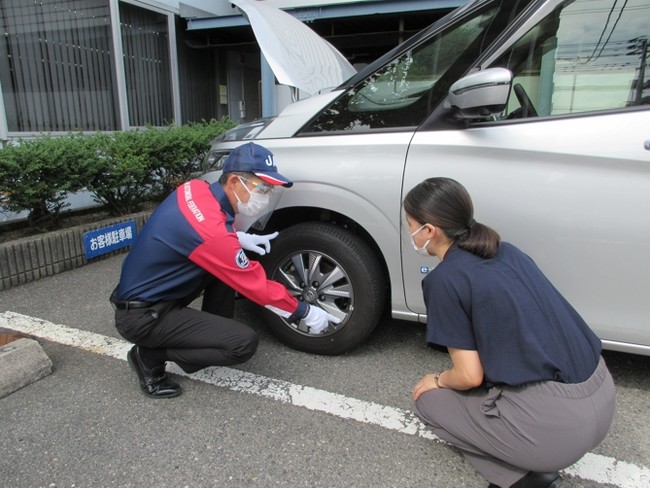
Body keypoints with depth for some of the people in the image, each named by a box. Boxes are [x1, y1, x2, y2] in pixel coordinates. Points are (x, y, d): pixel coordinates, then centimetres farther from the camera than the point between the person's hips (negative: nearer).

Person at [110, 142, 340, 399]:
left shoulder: (196, 188, -6)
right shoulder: (212, 231, -29)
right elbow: (256, 285, -20)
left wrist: (239, 238, 2)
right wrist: (305, 312, -7)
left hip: (144, 290, 9)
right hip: (142, 316, -9)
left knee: (226, 266, 7)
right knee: (245, 342, -15)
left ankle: (213, 333, 15)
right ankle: (151, 355, -1)